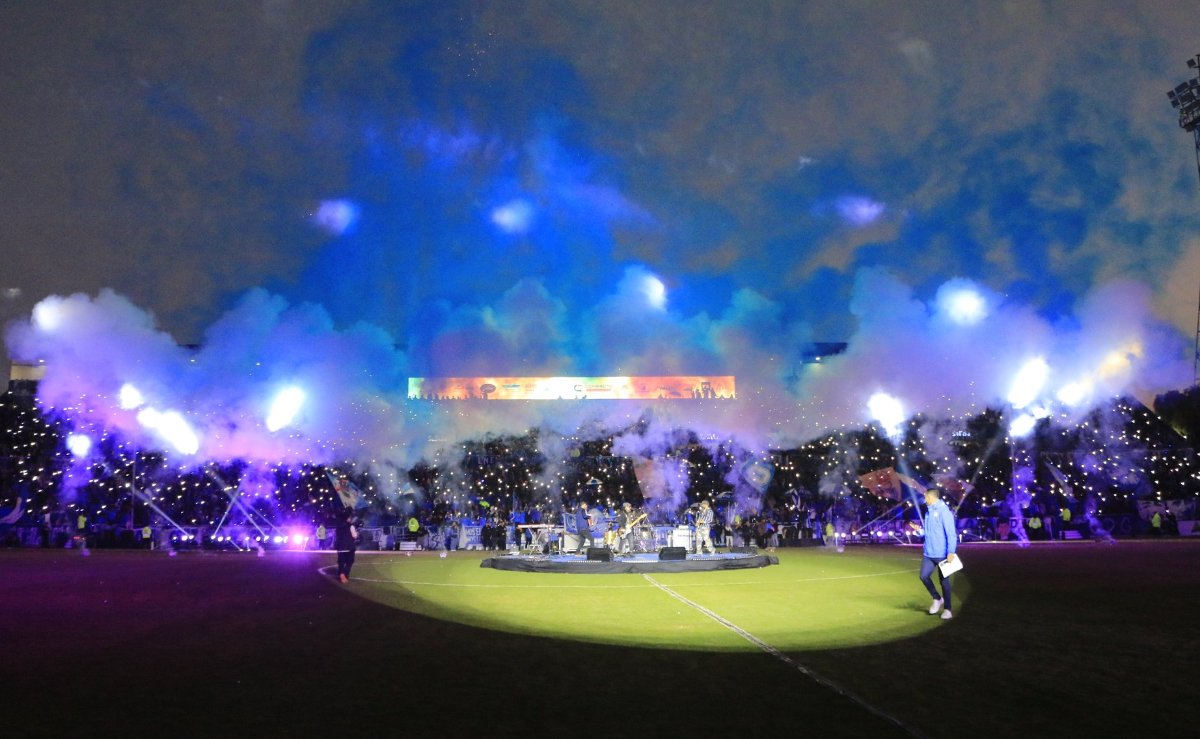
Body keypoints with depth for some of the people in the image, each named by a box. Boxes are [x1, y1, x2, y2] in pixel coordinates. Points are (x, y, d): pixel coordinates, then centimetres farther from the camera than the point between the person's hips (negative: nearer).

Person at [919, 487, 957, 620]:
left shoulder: (944, 511, -14)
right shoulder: (928, 511, 11)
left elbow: (951, 533, -18)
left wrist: (951, 552, -22)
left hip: (942, 554, -7)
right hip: (928, 554, 7)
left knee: (944, 581, 3)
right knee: (924, 576, 1)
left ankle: (947, 610, 14)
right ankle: (937, 599, 23)